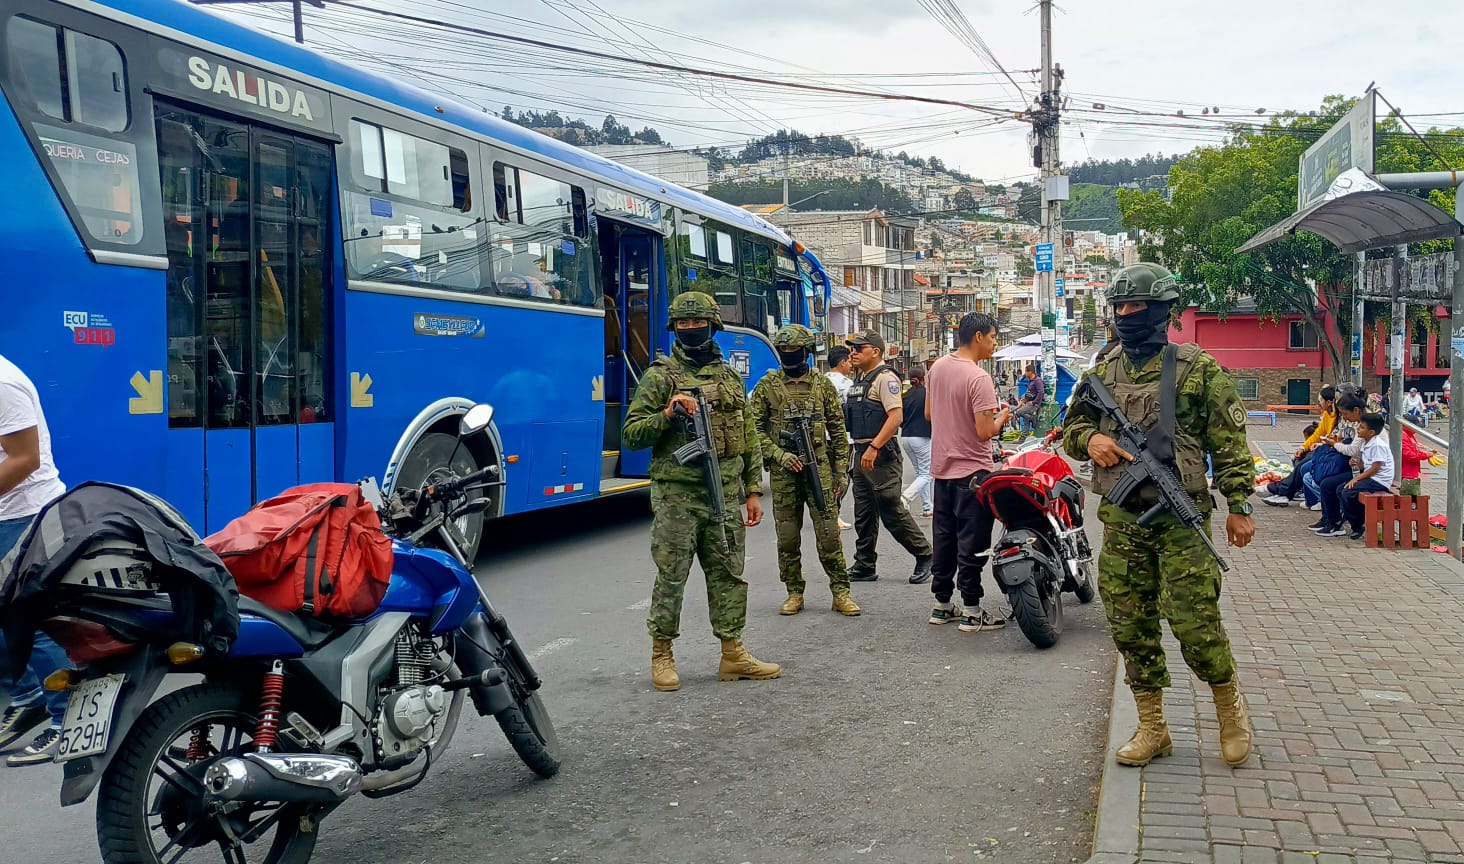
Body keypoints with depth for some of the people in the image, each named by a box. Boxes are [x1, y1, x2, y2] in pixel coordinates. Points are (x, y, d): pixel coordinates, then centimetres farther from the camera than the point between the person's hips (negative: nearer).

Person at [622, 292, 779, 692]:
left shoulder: (730, 377, 13)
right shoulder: (659, 377, 0)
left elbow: (749, 437, 16)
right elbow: (631, 434, -3)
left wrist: (753, 490, 11)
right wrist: (666, 415, -20)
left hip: (725, 495, 4)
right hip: (676, 496, -4)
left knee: (728, 574, 8)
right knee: (671, 576, 1)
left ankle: (733, 654, 17)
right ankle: (662, 655, 13)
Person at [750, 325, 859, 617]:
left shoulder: (822, 384, 7)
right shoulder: (767, 386, 3)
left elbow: (837, 429, 10)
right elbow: (754, 428, 2)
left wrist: (841, 469, 6)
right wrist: (779, 455, -12)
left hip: (820, 469, 0)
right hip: (783, 472, 0)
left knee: (829, 533, -2)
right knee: (787, 536, 5)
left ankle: (841, 592, 6)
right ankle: (794, 593, 17)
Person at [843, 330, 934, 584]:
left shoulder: (885, 378, -11)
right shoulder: (860, 381, 18)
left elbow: (896, 416, -22)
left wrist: (873, 448, -27)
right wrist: (858, 451, 18)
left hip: (881, 456, -9)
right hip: (861, 454, 9)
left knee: (892, 512, -6)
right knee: (863, 515, 11)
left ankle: (924, 555, 10)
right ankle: (864, 567, 16)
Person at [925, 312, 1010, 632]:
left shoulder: (938, 367, 4)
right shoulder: (978, 378, -20)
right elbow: (986, 432, -22)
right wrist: (1002, 416, -3)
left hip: (942, 467, 8)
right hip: (972, 471, -8)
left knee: (943, 537, 14)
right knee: (972, 542, -1)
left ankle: (942, 604, 22)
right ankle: (971, 611, 4)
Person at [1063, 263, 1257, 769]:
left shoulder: (1197, 368, -2)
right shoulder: (1102, 371, 11)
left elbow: (1228, 441, -2)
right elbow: (1072, 424, 19)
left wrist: (1238, 505, -7)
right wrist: (1089, 439, -5)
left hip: (1181, 518, -5)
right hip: (1120, 520, 5)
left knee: (1194, 622, -8)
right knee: (1130, 627, 7)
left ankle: (1230, 706, 19)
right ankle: (1151, 729, 20)